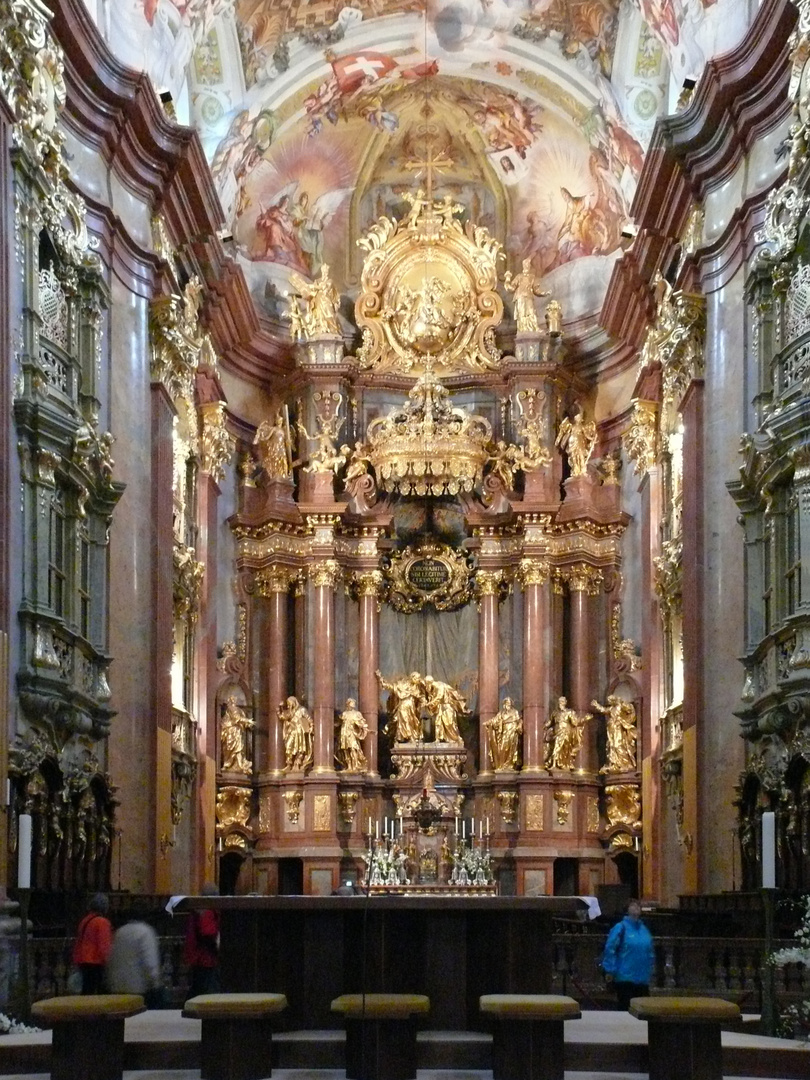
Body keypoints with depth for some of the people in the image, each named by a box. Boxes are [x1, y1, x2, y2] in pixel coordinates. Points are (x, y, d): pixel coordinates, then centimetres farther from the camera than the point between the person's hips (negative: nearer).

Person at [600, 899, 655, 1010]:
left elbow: (650, 952, 19)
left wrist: (649, 970, 14)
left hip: (643, 979, 6)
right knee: (626, 1009, -3)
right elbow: (610, 949, -12)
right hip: (625, 979, -6)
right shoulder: (621, 927, -7)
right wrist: (610, 971, -16)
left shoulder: (644, 929, 12)